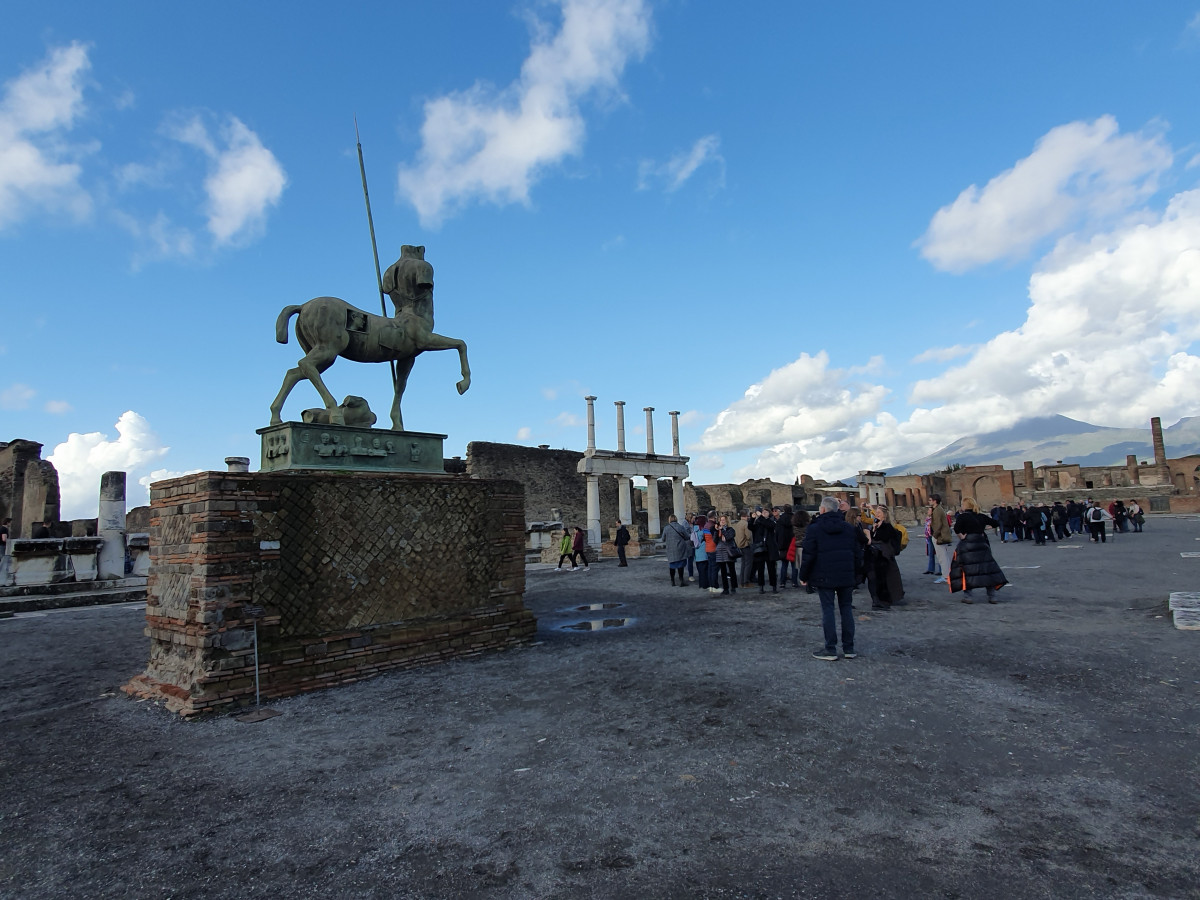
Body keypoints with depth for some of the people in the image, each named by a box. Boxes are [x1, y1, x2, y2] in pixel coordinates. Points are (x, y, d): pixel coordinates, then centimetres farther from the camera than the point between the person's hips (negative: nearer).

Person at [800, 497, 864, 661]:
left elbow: (808, 555, -8)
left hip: (825, 577, -4)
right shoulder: (850, 528, 9)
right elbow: (858, 554, 12)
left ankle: (830, 649, 2)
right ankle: (849, 648, 14)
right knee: (846, 609, 10)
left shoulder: (814, 528, -5)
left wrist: (803, 576, 2)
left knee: (827, 610, 0)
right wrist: (855, 575, 21)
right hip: (847, 576, 4)